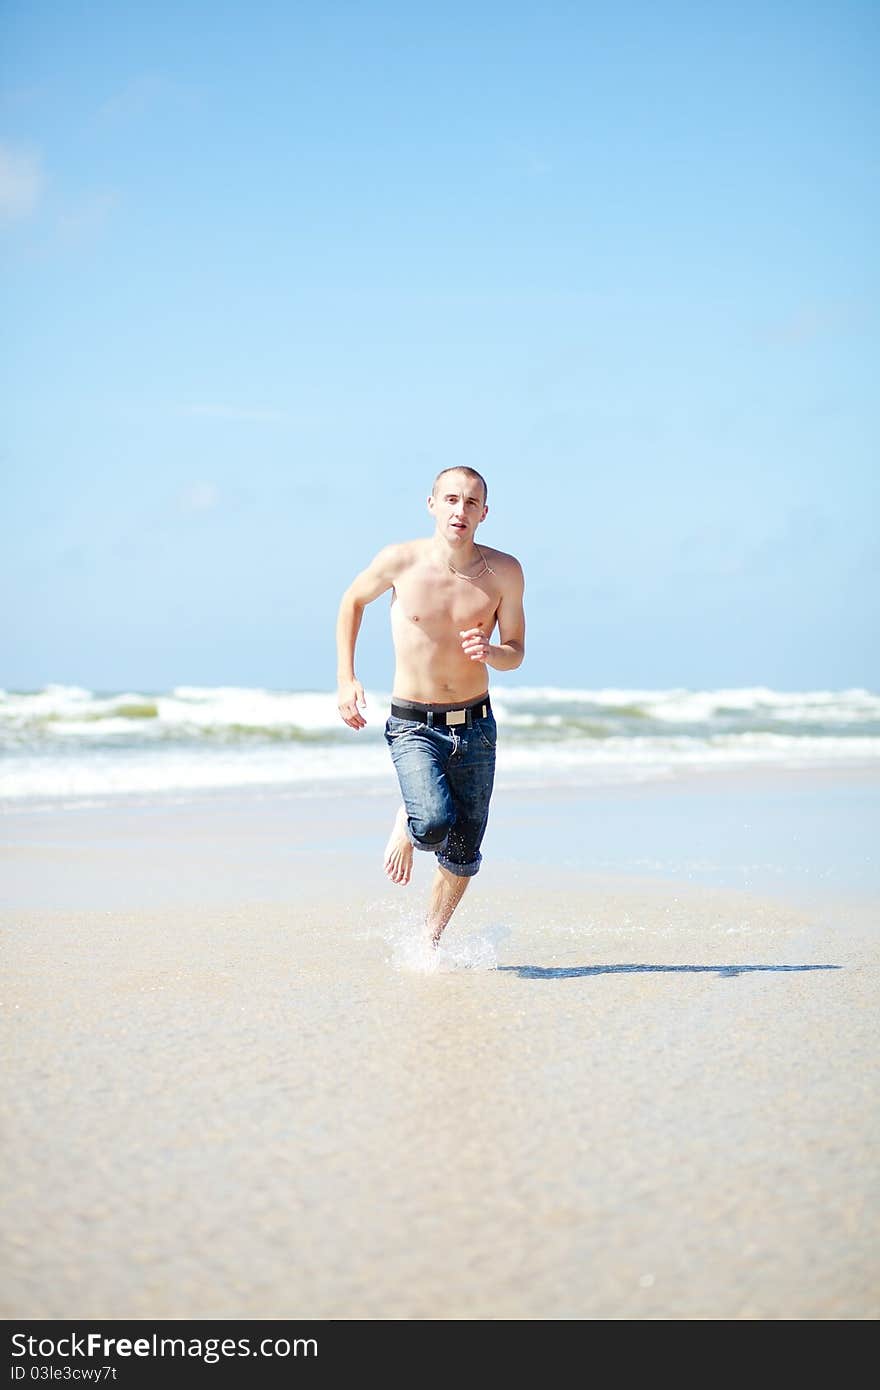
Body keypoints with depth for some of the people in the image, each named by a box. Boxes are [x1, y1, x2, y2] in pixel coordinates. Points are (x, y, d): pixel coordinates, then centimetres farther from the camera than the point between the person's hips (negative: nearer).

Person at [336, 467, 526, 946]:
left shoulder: (504, 572, -6)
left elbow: (516, 653, 4)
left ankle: (429, 940, 34)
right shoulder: (401, 560, -10)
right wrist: (346, 680, 2)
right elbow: (352, 601, 9)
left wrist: (489, 652, -20)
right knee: (434, 824, -26)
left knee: (462, 858, 8)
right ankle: (407, 827, 12)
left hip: (475, 726, 2)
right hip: (414, 726, -2)